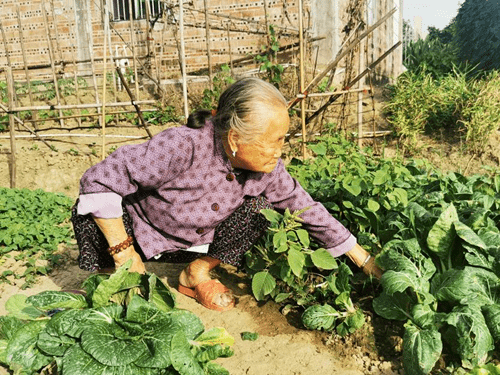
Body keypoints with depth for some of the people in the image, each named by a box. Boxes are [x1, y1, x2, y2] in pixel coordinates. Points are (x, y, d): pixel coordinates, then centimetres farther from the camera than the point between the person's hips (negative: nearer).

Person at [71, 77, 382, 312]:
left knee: (258, 209, -19)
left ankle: (198, 272, 0)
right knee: (91, 215, -31)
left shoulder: (267, 169, -21)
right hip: (142, 230, -3)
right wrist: (123, 252, -27)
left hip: (198, 243, 4)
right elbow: (99, 181, -33)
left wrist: (366, 262, -6)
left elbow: (309, 211, -9)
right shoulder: (183, 147, -38)